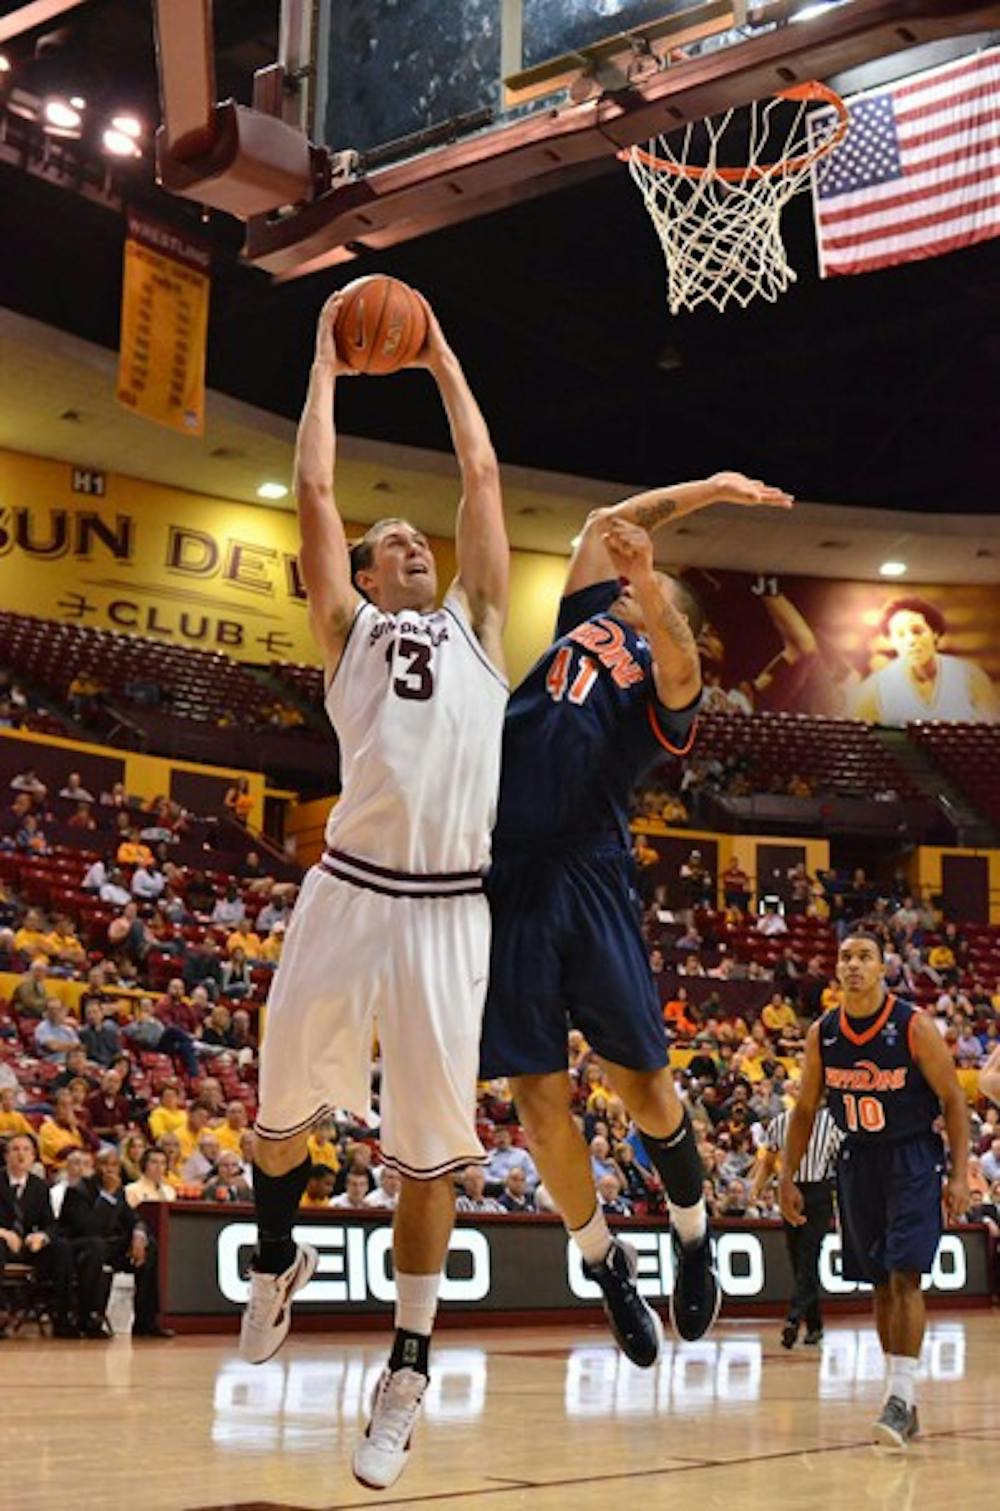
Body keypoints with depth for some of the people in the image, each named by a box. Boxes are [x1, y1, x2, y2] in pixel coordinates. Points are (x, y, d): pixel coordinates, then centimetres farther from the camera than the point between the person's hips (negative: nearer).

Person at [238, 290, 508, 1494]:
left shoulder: (474, 625, 20)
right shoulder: (350, 629, 14)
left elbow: (483, 476, 20)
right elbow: (313, 493, 9)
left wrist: (441, 362, 27)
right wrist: (327, 363, 18)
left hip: (451, 909, 1)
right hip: (349, 893, 0)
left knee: (429, 1148, 4)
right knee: (283, 1110, 11)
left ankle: (407, 1370, 17)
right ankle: (276, 1261, 42)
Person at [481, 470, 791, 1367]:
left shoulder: (666, 679, 10)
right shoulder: (583, 625, 23)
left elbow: (678, 663, -14)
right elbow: (604, 523, 28)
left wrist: (645, 582, -30)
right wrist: (706, 490, 31)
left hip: (590, 878, -3)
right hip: (509, 877, 3)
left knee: (643, 1086, -2)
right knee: (540, 1104, 0)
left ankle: (693, 1237, 24)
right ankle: (605, 1263, 20)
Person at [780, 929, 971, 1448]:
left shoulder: (914, 1026, -13)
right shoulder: (821, 1034, -2)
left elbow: (952, 1100, -7)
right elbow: (805, 1109, 9)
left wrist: (959, 1175, -12)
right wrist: (788, 1178, 6)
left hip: (913, 1157, -4)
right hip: (858, 1158, 4)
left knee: (904, 1277, -14)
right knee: (880, 1284, 7)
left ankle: (901, 1397, -14)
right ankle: (901, 1405, 15)